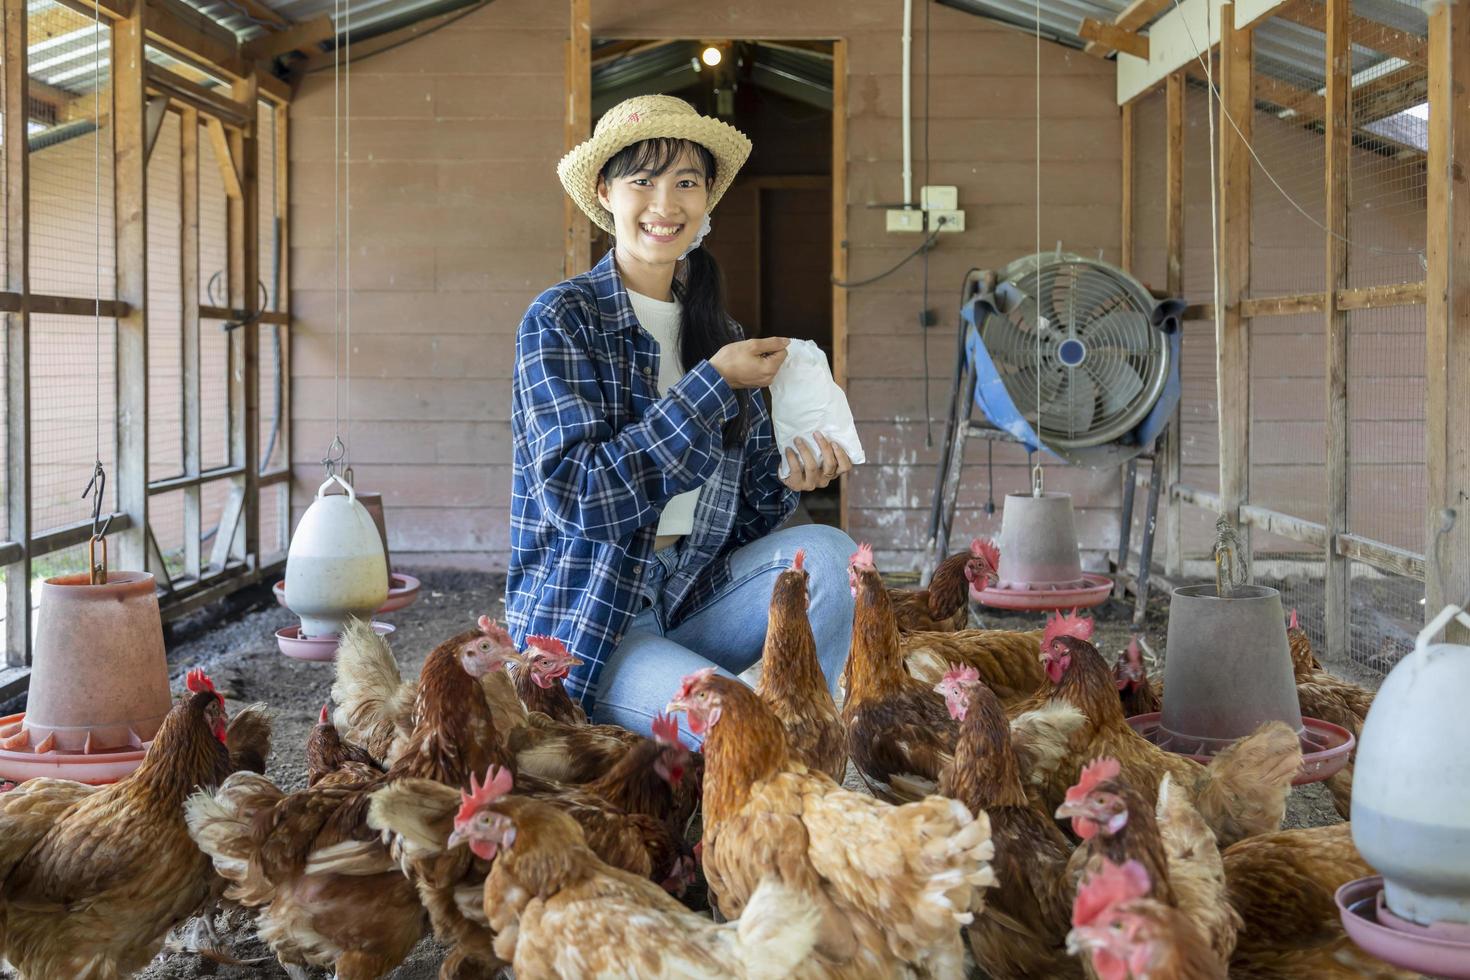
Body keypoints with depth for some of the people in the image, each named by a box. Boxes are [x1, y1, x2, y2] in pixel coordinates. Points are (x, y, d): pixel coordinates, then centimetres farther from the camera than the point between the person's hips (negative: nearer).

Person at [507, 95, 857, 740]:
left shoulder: (717, 333, 11)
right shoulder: (562, 319, -7)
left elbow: (732, 517, 14)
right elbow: (577, 493, -20)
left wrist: (787, 478, -8)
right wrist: (713, 384, -17)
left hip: (694, 603, 6)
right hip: (588, 623, -6)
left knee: (827, 552, -21)